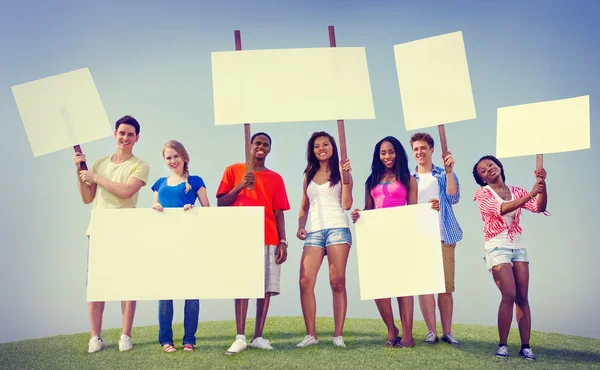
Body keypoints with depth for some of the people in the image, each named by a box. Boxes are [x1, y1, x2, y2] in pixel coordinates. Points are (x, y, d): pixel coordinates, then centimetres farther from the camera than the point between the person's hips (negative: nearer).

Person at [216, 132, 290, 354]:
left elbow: (278, 213, 11)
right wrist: (240, 186, -9)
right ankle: (240, 337, -10)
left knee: (267, 286, -3)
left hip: (269, 239, 2)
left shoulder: (275, 178, 14)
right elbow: (220, 204, 5)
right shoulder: (233, 171, 10)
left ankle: (258, 337, 3)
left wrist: (282, 241, 1)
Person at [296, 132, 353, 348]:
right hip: (314, 232, 4)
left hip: (338, 230, -3)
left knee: (337, 282, -5)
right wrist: (300, 226, 5)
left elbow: (347, 204, -3)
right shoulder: (309, 176, 19)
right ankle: (311, 334, -1)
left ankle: (338, 335, 1)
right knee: (305, 282, -8)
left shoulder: (341, 173, 8)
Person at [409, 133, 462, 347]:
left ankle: (447, 332, 11)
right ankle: (431, 332, 5)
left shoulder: (444, 175, 10)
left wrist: (449, 171, -11)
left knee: (446, 286, 1)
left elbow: (453, 198, -6)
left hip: (444, 237, 0)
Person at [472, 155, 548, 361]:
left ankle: (525, 346, 4)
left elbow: (539, 208, -2)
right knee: (509, 296, -15)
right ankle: (502, 344, -5)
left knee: (522, 297, -1)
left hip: (518, 248, 4)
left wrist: (542, 183, -16)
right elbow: (501, 209, -20)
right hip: (497, 248, -4)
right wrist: (530, 194, -27)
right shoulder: (482, 193, -2)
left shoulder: (516, 191, 11)